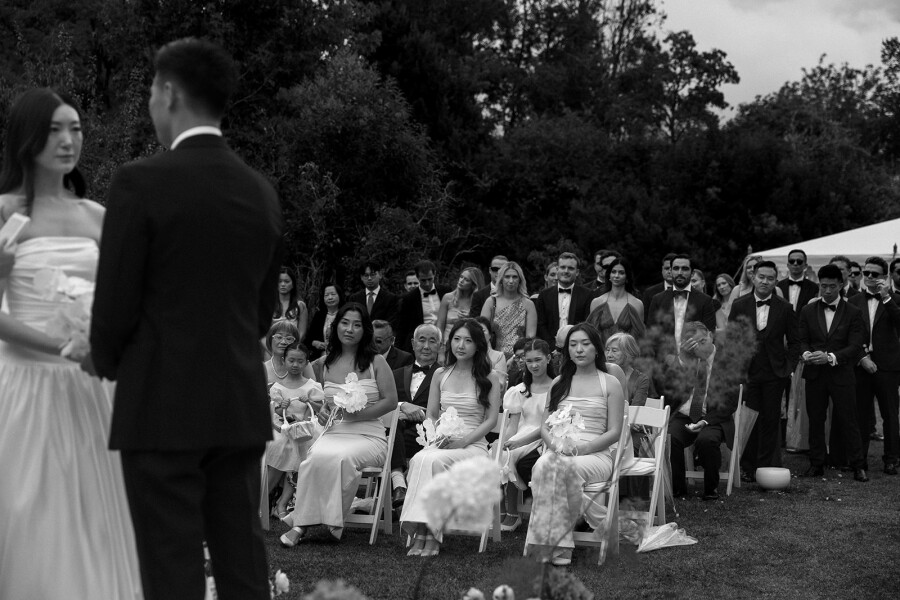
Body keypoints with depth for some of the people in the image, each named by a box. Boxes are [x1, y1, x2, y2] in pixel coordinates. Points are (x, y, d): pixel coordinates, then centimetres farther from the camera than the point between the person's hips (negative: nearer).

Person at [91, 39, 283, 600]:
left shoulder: (142, 182, -11)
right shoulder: (263, 191, 6)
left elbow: (115, 305, -9)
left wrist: (109, 364, 11)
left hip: (163, 406, -5)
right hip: (242, 405, 5)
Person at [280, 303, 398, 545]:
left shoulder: (375, 362, 3)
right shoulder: (327, 364, 16)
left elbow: (391, 400, -1)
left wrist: (359, 413, -11)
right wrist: (323, 410, 6)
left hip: (368, 435, -3)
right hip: (333, 433, 3)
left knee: (340, 458, -35)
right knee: (317, 456, -32)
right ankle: (301, 524, -27)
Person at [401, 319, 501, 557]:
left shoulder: (489, 378, 6)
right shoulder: (440, 375, 17)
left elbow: (491, 419, 0)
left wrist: (464, 440, -13)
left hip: (474, 446, -3)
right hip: (441, 444, 3)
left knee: (434, 461, -35)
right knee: (419, 459, -33)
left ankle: (430, 535, -35)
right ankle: (420, 531, -37)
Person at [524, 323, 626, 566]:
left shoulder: (610, 384, 9)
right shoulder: (558, 383, 21)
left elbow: (614, 432, 2)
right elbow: (544, 426, 16)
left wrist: (581, 448, -13)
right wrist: (556, 446, -7)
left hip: (595, 455, -3)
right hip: (557, 451, 3)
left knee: (562, 467, -38)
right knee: (543, 465, -36)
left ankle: (549, 544, -32)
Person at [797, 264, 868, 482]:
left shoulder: (853, 313, 0)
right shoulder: (808, 311, 9)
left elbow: (855, 346, -7)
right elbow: (802, 340, 7)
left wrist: (830, 357, -21)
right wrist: (806, 353, -16)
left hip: (842, 374, -2)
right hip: (814, 374, 2)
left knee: (848, 420, -1)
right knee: (815, 420, 6)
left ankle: (857, 465, 7)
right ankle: (816, 464, 14)